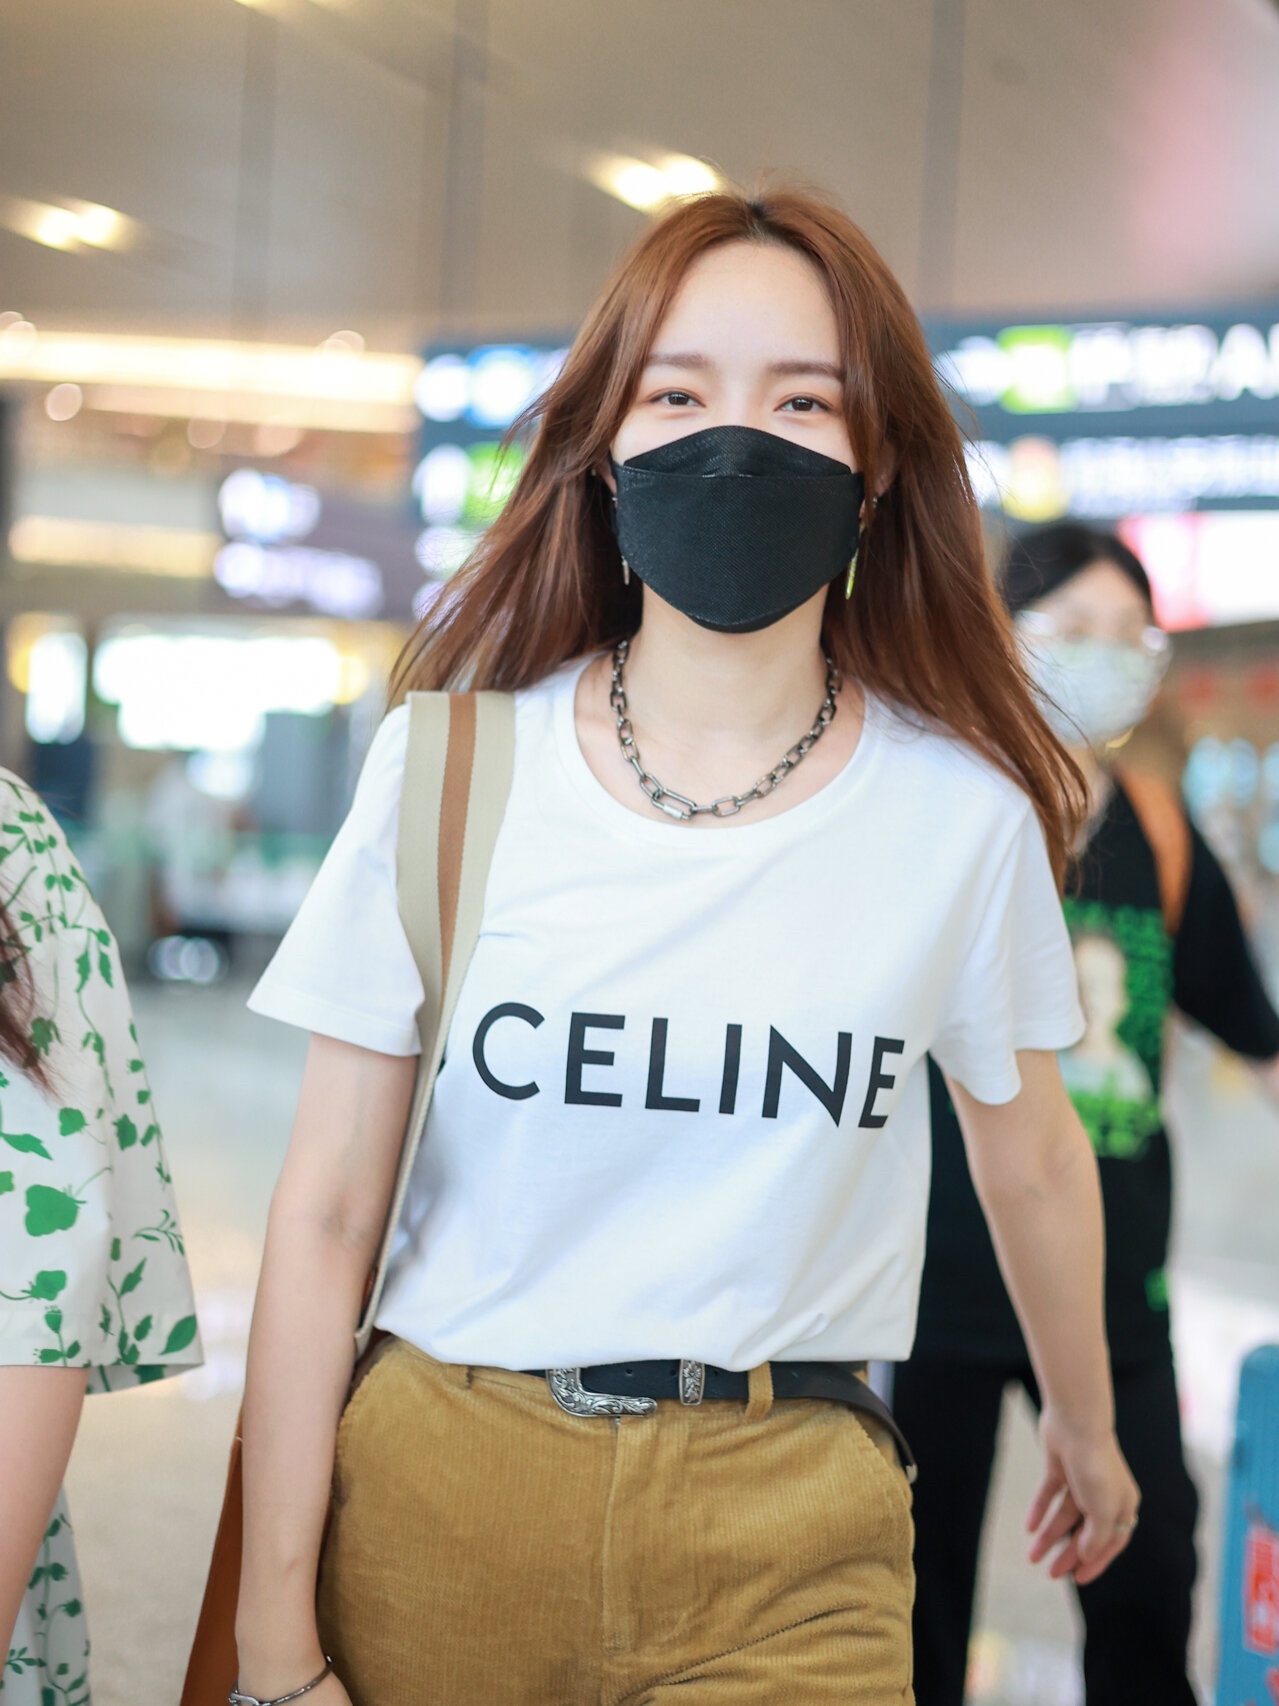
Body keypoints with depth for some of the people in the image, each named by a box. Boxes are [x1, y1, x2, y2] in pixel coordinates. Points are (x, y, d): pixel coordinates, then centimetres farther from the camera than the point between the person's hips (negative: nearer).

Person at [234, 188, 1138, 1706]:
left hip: (786, 1536, 0)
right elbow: (323, 1212, -4)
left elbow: (1034, 1165, 11)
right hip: (438, 1495, 1)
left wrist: (1085, 1429, 25)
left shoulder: (963, 810, -5)